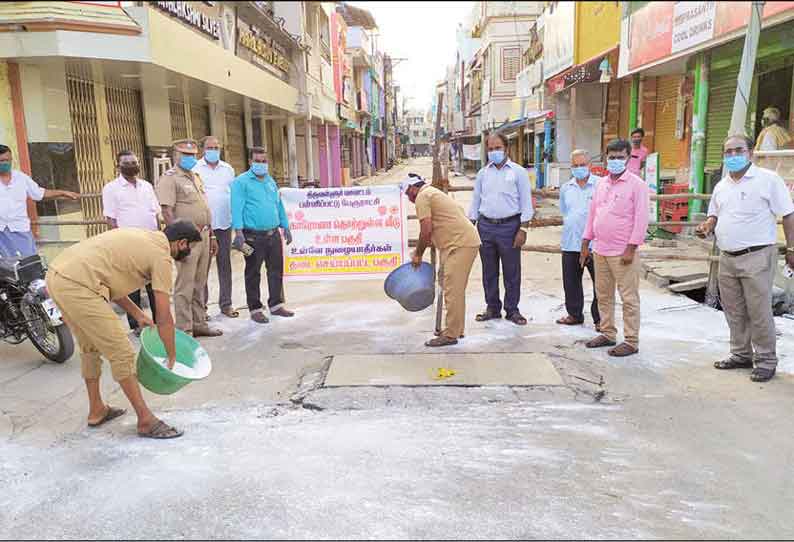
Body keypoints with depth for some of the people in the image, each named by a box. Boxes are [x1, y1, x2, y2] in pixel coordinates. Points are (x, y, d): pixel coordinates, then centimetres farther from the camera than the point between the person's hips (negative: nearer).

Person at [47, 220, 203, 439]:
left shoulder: (143, 238, 21)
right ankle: (146, 420, 6)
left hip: (56, 274, 10)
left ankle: (97, 410, 36)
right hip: (77, 286, -10)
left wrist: (138, 314, 25)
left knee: (91, 348, 24)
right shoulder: (161, 256, -5)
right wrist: (172, 358, 7)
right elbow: (164, 318, -4)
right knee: (122, 353, -2)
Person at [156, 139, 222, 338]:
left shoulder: (195, 177, 19)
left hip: (203, 235, 8)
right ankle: (184, 331, 2)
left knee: (199, 285, 14)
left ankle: (199, 324, 23)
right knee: (185, 287, -4)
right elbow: (167, 212, -15)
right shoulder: (169, 178, -7)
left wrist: (211, 236, 20)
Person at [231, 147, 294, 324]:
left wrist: (286, 227, 18)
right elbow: (237, 208, -13)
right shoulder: (241, 182, -4)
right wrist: (238, 232, -21)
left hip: (273, 234, 6)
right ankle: (255, 309, 13)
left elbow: (279, 205, 21)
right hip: (253, 236, -6)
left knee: (276, 270, 11)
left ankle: (276, 304, 24)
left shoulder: (271, 181, 16)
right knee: (253, 274, 3)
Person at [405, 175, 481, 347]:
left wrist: (418, 254, -1)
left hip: (460, 244, -10)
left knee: (452, 291, -7)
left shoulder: (422, 197, -5)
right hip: (468, 242, 10)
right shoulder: (434, 193, 26)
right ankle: (456, 329, 26)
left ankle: (450, 335, -2)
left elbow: (426, 231, -13)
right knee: (456, 289, 17)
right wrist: (419, 251, 23)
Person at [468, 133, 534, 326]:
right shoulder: (483, 173, 11)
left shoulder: (518, 172, 0)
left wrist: (523, 230, -9)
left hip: (509, 226, -3)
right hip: (486, 226, 4)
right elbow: (476, 201, 15)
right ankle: (492, 308, 21)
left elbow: (526, 203, -2)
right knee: (489, 271, 9)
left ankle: (512, 310, 14)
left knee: (512, 272, 2)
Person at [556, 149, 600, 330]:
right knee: (571, 282, 12)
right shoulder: (566, 188, 12)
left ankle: (600, 318, 12)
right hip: (570, 243, 5)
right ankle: (574, 314, 27)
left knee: (600, 283, 1)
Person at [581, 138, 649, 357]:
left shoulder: (636, 185, -7)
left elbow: (641, 219, -11)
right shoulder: (601, 184, 13)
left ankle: (631, 342, 8)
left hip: (622, 253, -7)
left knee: (629, 298, 0)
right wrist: (586, 243, 13)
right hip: (600, 250, 7)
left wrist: (631, 249, -16)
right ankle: (608, 334, 27)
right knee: (603, 296, 14)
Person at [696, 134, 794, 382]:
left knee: (759, 312, -3)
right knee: (734, 311, 14)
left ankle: (766, 360, 12)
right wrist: (707, 226, 0)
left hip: (757, 257, -6)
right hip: (727, 258, 6)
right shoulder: (721, 185, 13)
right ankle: (741, 355, 28)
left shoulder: (768, 179, -6)